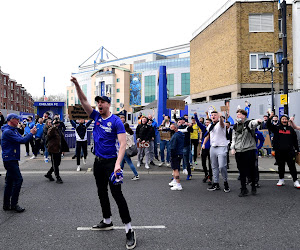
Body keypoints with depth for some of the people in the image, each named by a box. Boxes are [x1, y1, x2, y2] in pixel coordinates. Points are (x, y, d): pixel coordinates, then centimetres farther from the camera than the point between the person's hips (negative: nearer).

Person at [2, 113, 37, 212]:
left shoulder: (13, 130, 17)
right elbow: (21, 140, -23)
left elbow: (21, 139, 15)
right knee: (18, 179, -9)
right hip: (10, 159, -10)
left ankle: (6, 205, 19)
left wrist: (31, 133, 1)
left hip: (12, 159, 10)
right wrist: (31, 133, -11)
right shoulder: (8, 131, -16)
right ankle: (14, 204, -2)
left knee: (9, 182, 12)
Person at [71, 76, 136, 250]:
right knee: (102, 192, 17)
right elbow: (84, 101, 3)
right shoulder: (96, 117, 5)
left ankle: (129, 230, -5)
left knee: (117, 193, -10)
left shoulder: (116, 121, -14)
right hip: (98, 161, 7)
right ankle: (107, 222, 33)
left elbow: (123, 144, -21)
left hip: (111, 162, -7)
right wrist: (77, 85, -11)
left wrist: (117, 164, -32)